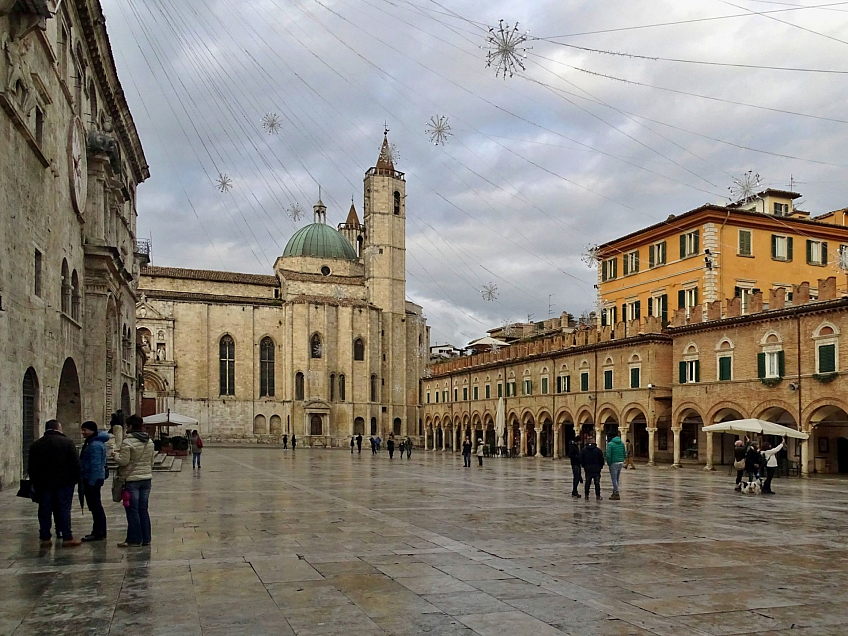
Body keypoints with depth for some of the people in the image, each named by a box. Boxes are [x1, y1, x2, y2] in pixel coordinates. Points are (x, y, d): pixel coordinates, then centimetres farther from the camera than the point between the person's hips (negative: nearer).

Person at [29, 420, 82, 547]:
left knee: (45, 510, 8)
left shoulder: (35, 445, 7)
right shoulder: (67, 442, -4)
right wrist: (75, 479, 4)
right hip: (63, 483, -3)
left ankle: (45, 538, 10)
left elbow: (32, 467, 9)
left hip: (43, 484, 3)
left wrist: (35, 484, 14)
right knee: (64, 509, 0)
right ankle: (67, 538, 0)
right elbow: (76, 464, -6)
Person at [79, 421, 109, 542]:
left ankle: (99, 533, -1)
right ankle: (98, 531, 22)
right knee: (95, 506, 15)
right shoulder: (92, 442, 15)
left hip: (93, 479, -11)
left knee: (95, 506, -6)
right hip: (91, 479, 11)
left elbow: (95, 465, -23)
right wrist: (86, 481, 22)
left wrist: (91, 482, -22)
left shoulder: (95, 445, -19)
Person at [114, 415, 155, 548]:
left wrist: (116, 455, 3)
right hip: (147, 479, 7)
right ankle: (146, 538, 15)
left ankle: (134, 539, 4)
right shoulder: (150, 442, 8)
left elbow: (123, 461, -16)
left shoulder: (128, 442, -14)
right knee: (143, 509, 12)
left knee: (132, 510, 0)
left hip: (132, 480, -7)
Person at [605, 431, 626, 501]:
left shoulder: (610, 444, -12)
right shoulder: (622, 443, 6)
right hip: (621, 463, 6)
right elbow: (625, 454, 8)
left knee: (614, 479, 1)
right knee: (616, 479, 17)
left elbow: (608, 455, -16)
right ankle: (614, 492, 26)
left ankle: (616, 494, 0)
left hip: (614, 463, -6)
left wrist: (609, 463, -3)